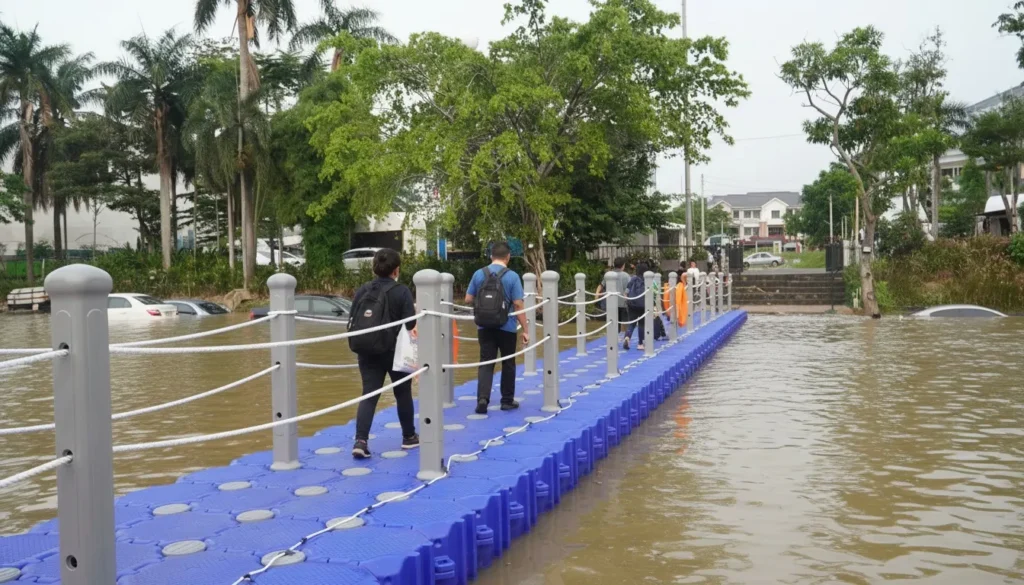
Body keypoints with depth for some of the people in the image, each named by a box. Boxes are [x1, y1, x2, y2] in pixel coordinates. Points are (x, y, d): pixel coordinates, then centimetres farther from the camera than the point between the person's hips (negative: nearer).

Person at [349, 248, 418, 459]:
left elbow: (353, 323, 9)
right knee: (403, 393, 13)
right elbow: (411, 326, -13)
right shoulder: (401, 291, -10)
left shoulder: (362, 291, 5)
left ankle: (360, 440, -11)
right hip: (395, 352, -3)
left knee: (369, 395, 3)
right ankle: (409, 437, 27)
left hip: (366, 352, 3)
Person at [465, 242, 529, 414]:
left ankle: (482, 399, -10)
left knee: (486, 363, 6)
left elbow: (468, 300, 4)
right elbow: (518, 305, -11)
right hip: (506, 328, -2)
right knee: (508, 364, 13)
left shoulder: (479, 274, 0)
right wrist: (525, 330, -6)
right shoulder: (512, 276, -9)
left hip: (484, 328, 2)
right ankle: (507, 401, 22)